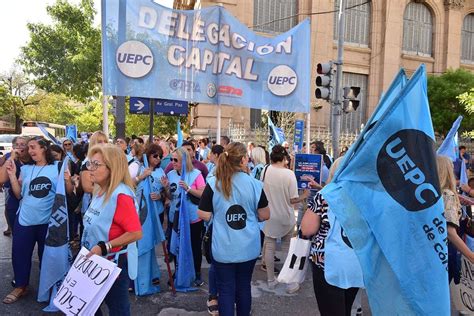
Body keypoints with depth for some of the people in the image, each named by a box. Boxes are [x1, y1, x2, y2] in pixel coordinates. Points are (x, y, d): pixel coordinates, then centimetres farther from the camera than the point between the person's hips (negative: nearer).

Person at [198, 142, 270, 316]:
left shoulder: (214, 184, -11)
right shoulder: (255, 184, -8)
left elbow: (204, 215, -9)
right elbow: (265, 215, -1)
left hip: (223, 248, -1)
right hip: (248, 247, 2)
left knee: (226, 290, 9)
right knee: (244, 287, 18)